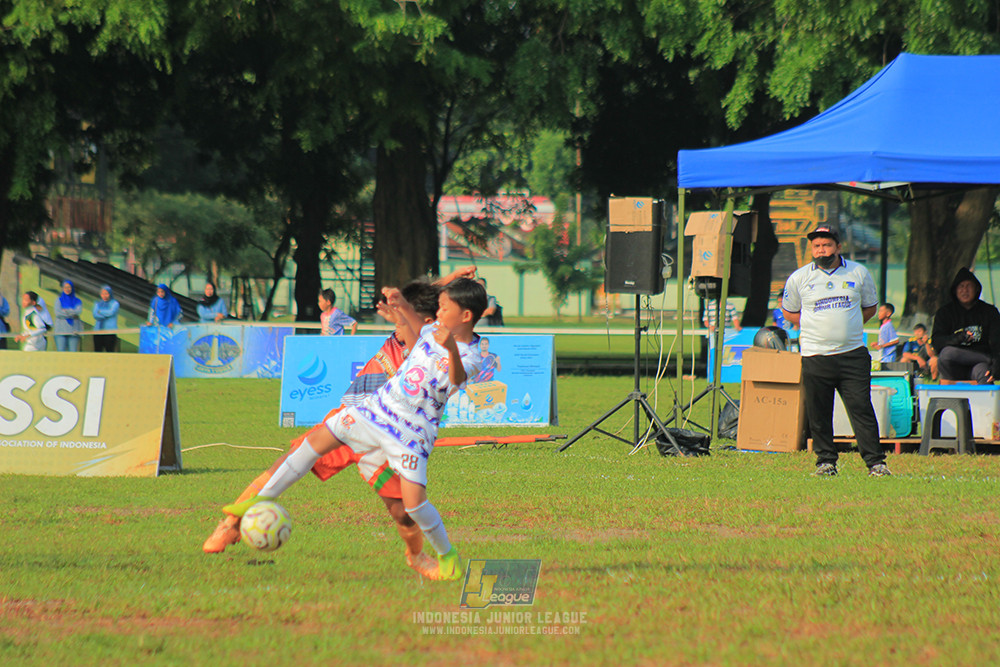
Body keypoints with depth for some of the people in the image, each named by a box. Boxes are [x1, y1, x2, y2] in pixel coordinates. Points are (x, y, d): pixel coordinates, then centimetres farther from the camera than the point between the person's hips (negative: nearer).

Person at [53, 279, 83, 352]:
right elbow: (58, 313, -3)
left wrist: (66, 311, -4)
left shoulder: (77, 301, 13)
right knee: (61, 351, -9)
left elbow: (78, 311, -6)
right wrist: (71, 314, -5)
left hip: (73, 329, 0)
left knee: (73, 352, -6)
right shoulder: (59, 300, 12)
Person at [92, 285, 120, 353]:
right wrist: (105, 315, -11)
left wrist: (100, 311, 1)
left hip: (110, 331, -4)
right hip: (98, 331, 4)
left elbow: (111, 312, -13)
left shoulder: (114, 303, 5)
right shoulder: (98, 303, 15)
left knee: (110, 351, -10)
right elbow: (95, 315, 0)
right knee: (97, 351, -2)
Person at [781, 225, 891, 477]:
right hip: (815, 356, 0)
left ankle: (875, 461, -5)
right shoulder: (799, 278, 5)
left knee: (861, 408, -7)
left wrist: (848, 328, 7)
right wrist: (816, 329, 6)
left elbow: (870, 307, 20)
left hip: (853, 354, 0)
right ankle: (826, 460, 12)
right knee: (818, 413, 0)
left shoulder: (859, 273, 7)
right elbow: (789, 312, 17)